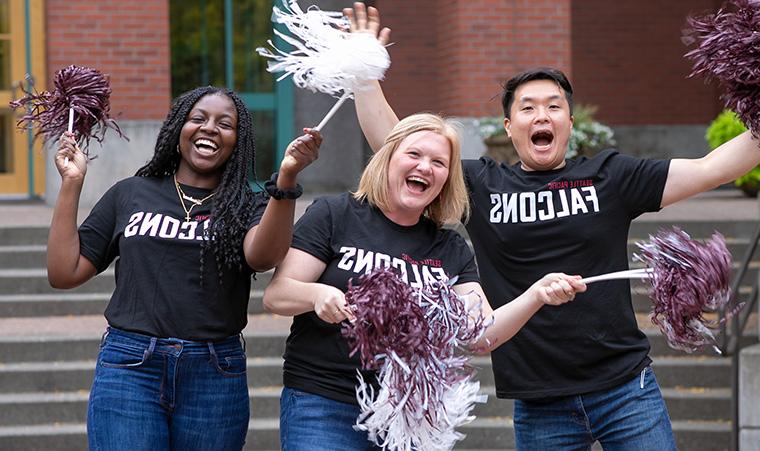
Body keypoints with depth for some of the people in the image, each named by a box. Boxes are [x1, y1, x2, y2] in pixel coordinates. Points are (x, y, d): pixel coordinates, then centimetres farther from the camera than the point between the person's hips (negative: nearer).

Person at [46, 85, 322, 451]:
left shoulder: (247, 208, 8)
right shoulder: (129, 195, 11)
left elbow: (262, 256, -16)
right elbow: (64, 274, 9)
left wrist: (287, 176, -28)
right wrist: (71, 184, 5)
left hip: (215, 378, 0)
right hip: (129, 369, 0)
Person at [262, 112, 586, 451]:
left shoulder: (451, 249, 11)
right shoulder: (334, 216, -1)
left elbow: (483, 335, 3)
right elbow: (275, 296, -5)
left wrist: (536, 295, -13)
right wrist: (317, 295, -26)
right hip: (324, 407, -3)